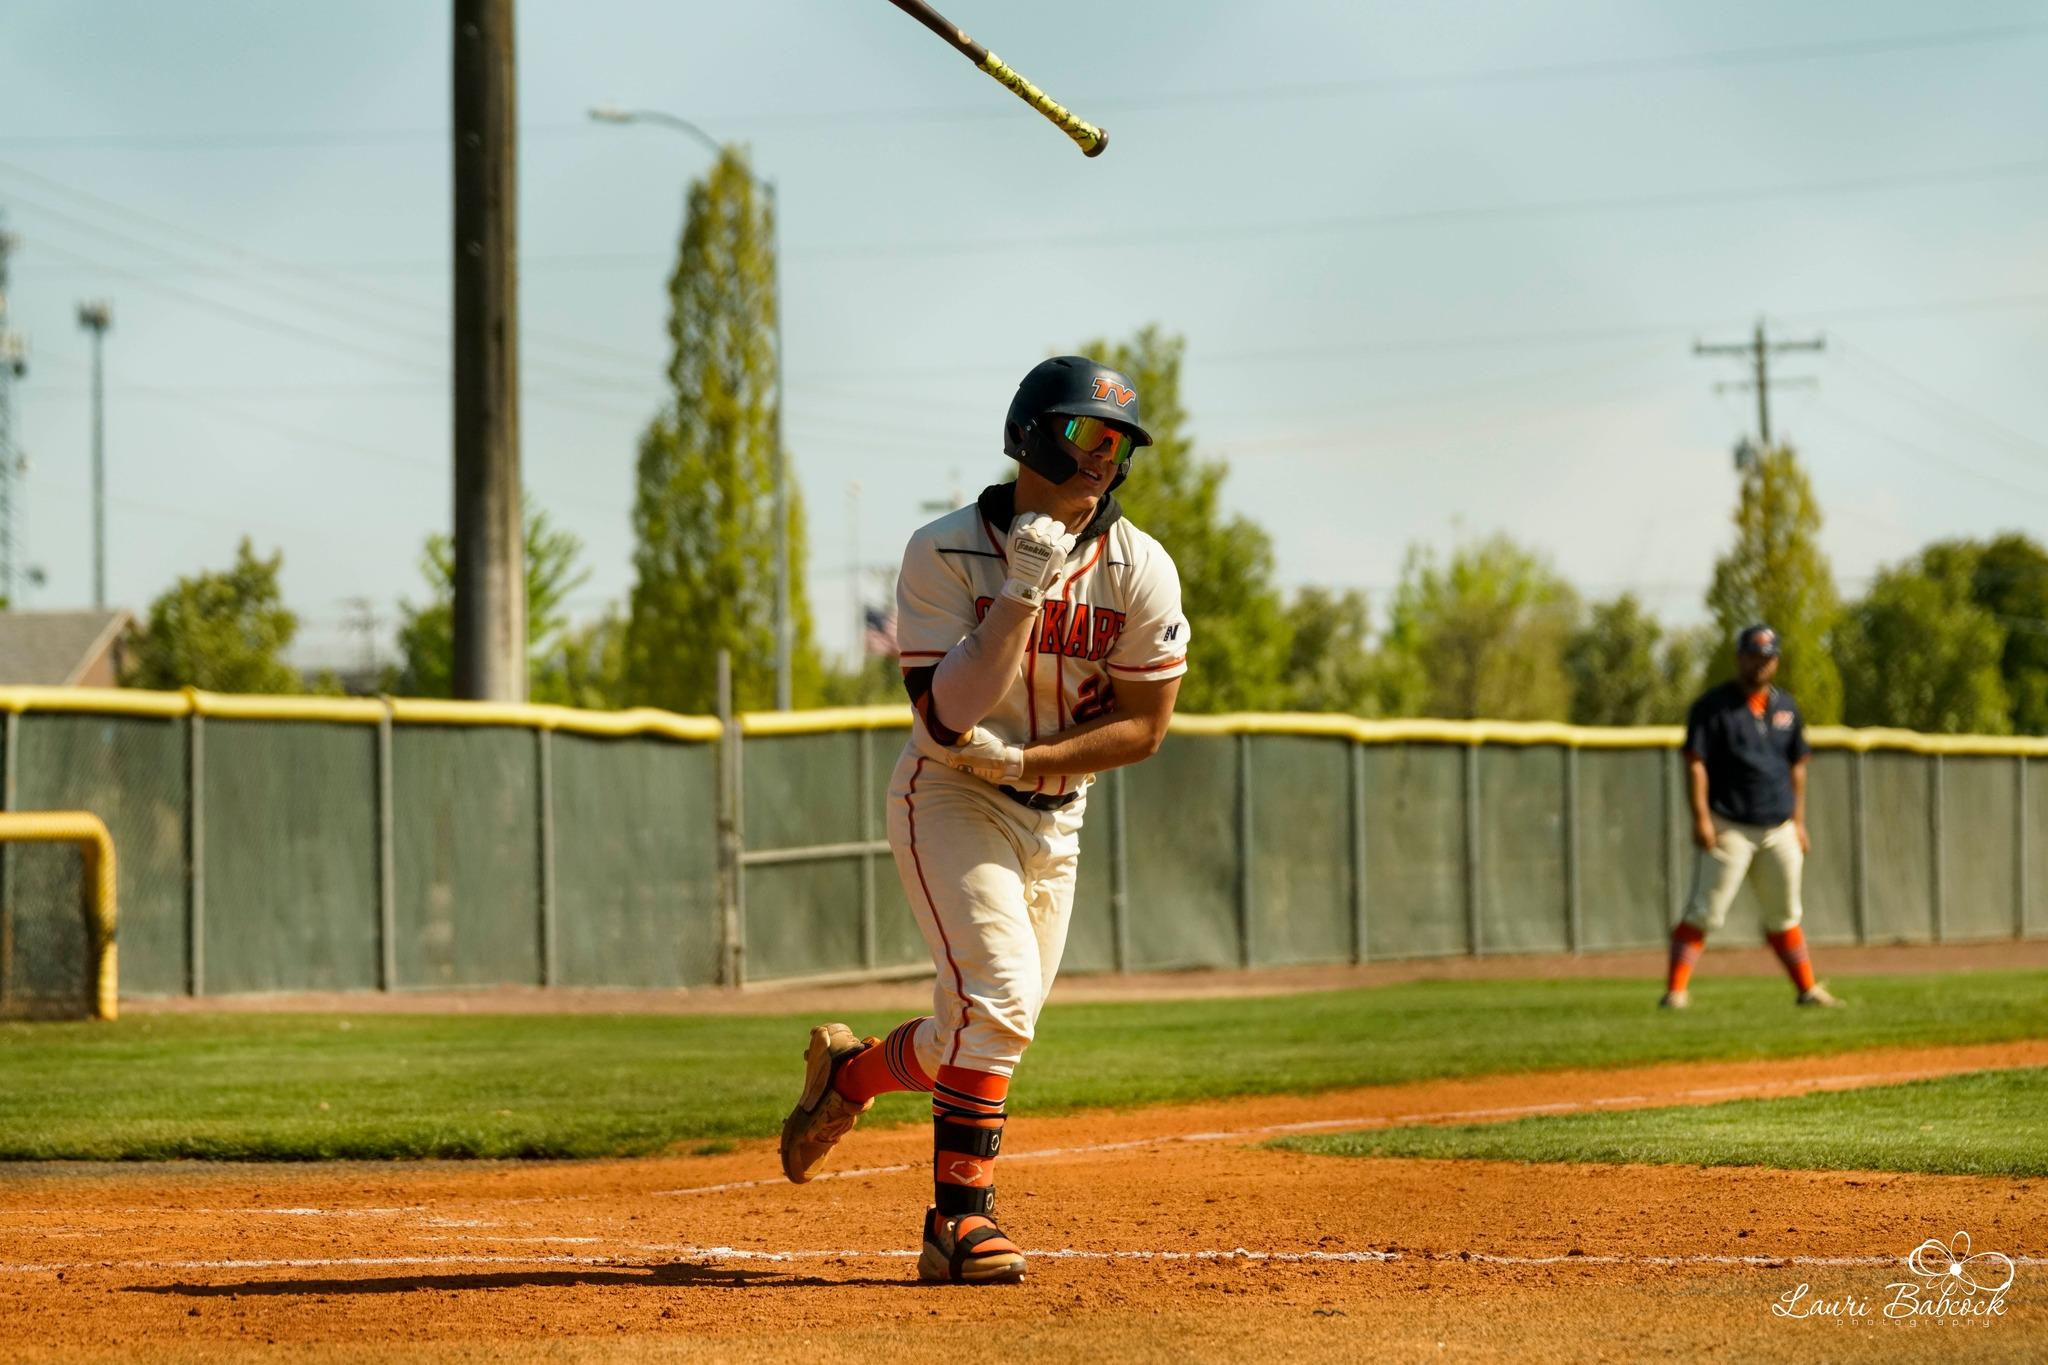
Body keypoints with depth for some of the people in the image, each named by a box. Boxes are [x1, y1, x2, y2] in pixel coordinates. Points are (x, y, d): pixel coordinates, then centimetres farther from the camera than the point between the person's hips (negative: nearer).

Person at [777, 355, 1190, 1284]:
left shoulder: (1140, 570, -7)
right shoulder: (945, 553, -17)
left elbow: (1145, 724, -6)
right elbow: (946, 714, -25)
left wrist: (1022, 760, -17)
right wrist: (1024, 588, -30)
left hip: (1054, 818, 5)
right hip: (949, 800, -5)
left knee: (985, 1032, 8)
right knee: (998, 998, -22)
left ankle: (847, 1071, 33)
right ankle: (960, 1223, -9)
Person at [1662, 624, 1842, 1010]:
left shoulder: (1786, 707, 12)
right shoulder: (1713, 706, -5)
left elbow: (1797, 766, 18)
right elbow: (1695, 762, -10)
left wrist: (1798, 822, 13)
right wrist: (1701, 818, -19)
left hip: (1779, 830, 5)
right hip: (1729, 828, -5)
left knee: (1784, 915, 13)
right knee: (1705, 913, -11)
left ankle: (1808, 989, 21)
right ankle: (1675, 990, -12)